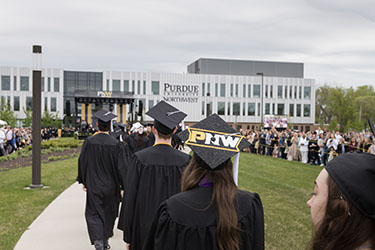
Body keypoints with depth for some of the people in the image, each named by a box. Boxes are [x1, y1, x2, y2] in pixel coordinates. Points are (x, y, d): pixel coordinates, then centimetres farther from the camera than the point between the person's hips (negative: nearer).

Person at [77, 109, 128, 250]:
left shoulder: (89, 142, -9)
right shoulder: (116, 144, -11)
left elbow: (82, 163, -1)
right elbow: (121, 166, -8)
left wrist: (83, 181, 11)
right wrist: (123, 185, 1)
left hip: (93, 185, -1)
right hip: (110, 186, 1)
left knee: (94, 214, 6)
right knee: (108, 214, 18)